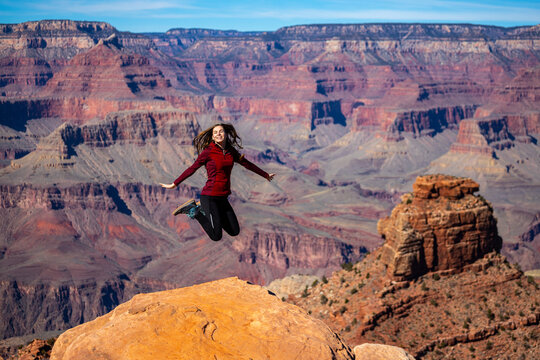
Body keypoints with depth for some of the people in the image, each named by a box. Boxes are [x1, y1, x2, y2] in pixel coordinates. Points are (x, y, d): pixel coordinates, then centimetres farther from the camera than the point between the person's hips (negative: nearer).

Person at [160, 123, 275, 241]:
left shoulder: (231, 152, 6)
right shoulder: (208, 152, -10)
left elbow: (247, 164, 18)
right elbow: (192, 169, -4)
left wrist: (266, 175, 28)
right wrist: (174, 184, -3)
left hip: (223, 197, 6)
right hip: (210, 197, -6)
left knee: (235, 232, 12)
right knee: (216, 236, -8)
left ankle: (202, 208, 22)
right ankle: (193, 210, 10)